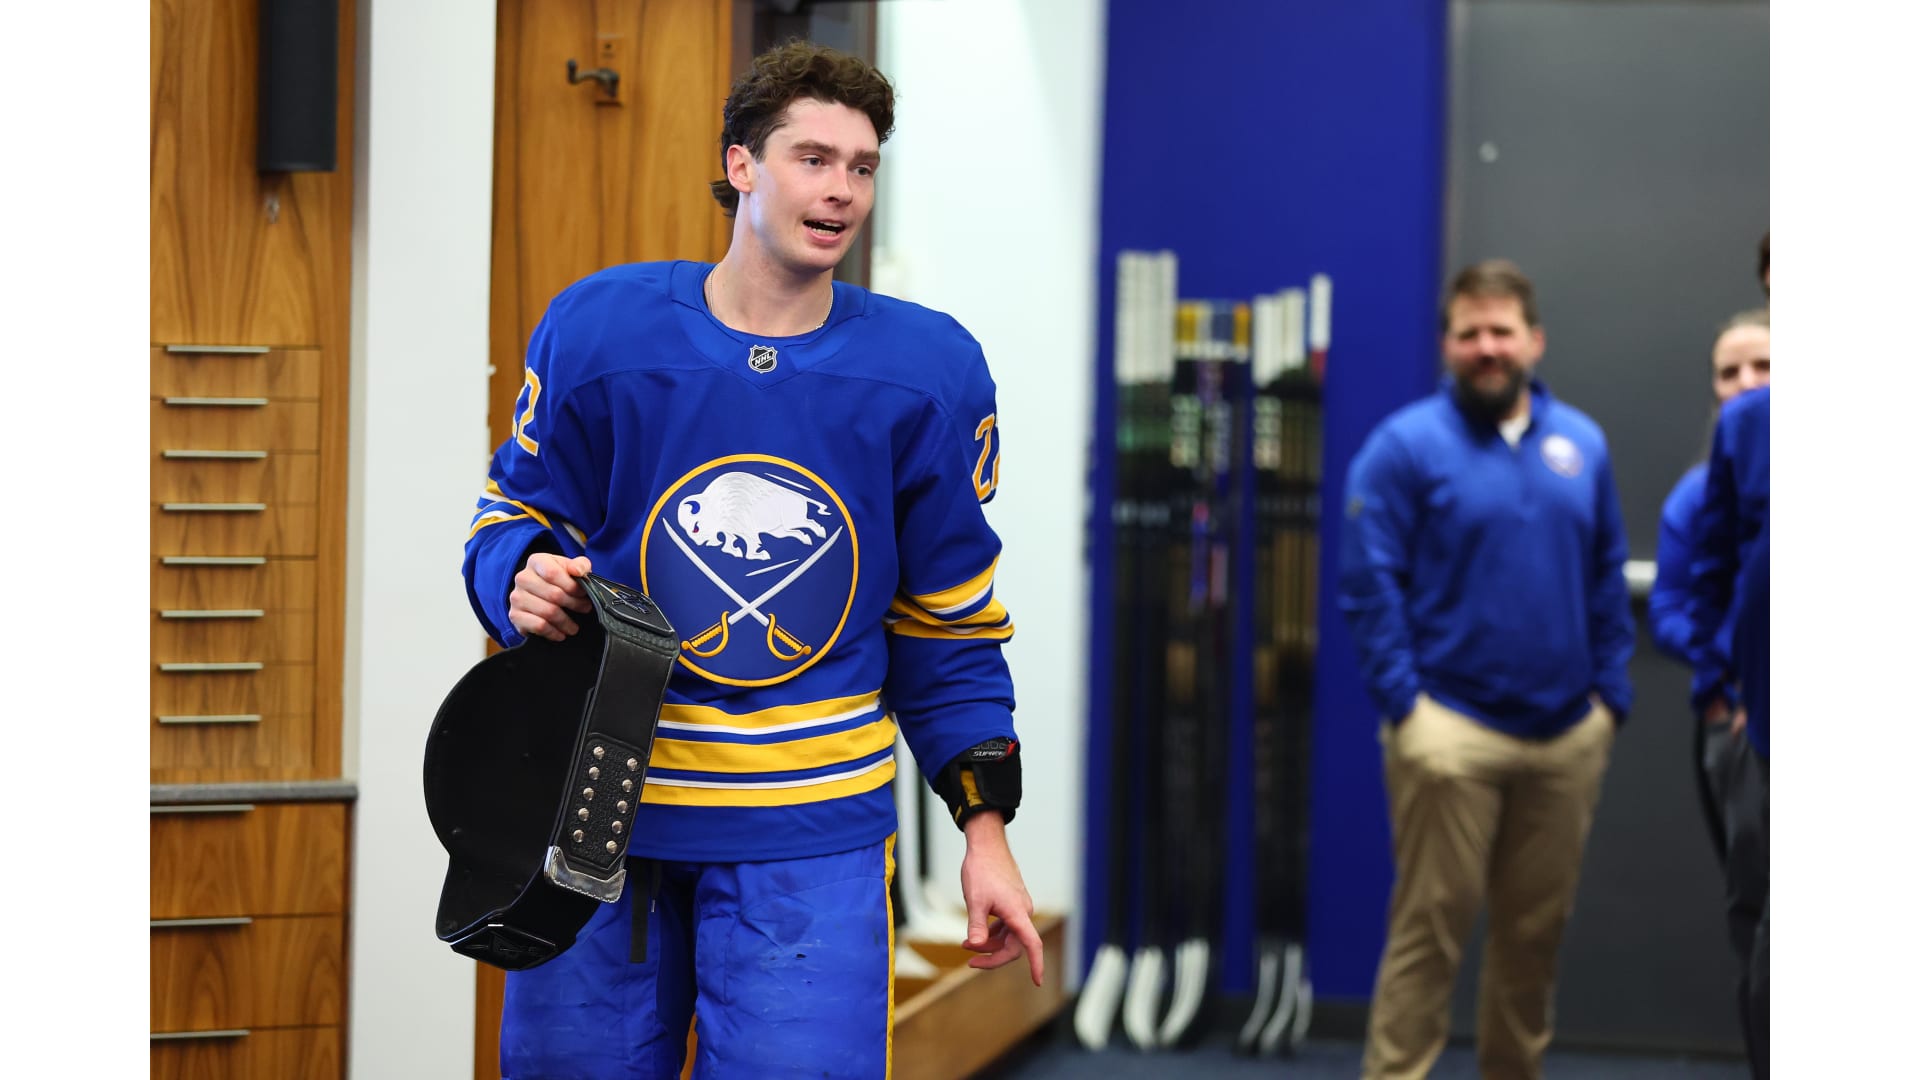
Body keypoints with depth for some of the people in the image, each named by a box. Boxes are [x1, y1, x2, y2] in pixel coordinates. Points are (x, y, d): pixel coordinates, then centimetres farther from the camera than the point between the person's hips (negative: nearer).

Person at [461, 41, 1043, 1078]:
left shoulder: (929, 370, -1)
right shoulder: (596, 329, -4)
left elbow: (948, 622, 7)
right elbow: (513, 511, 9)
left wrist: (985, 828, 4)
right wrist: (524, 578, -15)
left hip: (812, 832, 0)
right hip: (601, 804, 1)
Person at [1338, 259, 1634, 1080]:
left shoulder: (1581, 444, 9)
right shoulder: (1406, 445, -5)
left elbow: (1608, 579, 13)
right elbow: (1371, 583, -8)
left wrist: (1612, 695, 7)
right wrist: (1403, 704, -13)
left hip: (1567, 735, 5)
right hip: (1452, 732, -5)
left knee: (1537, 930, 13)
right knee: (1430, 925, -4)